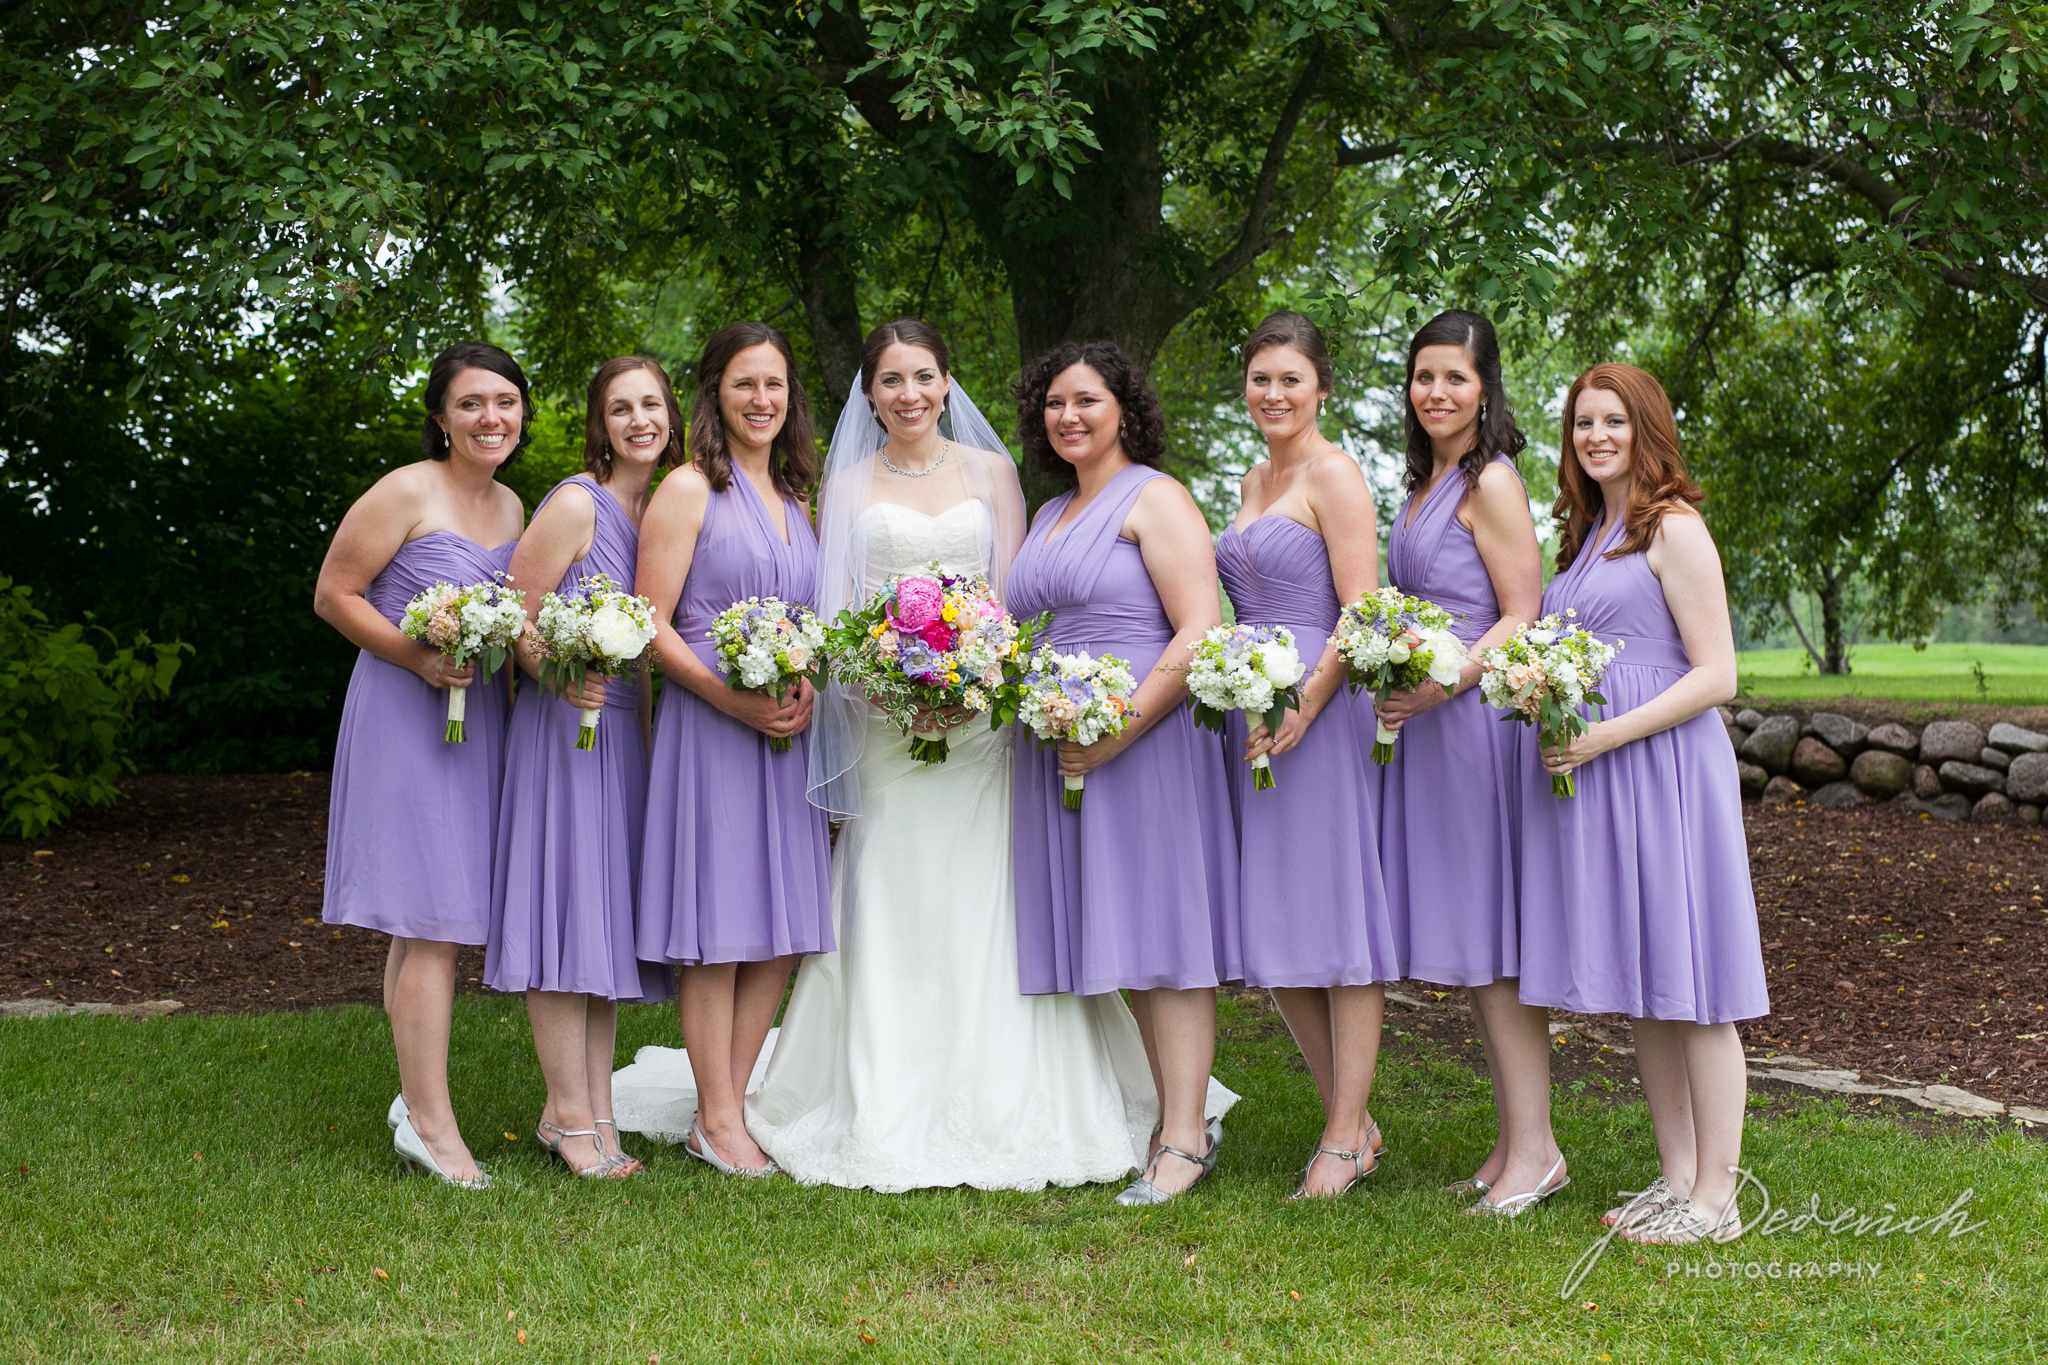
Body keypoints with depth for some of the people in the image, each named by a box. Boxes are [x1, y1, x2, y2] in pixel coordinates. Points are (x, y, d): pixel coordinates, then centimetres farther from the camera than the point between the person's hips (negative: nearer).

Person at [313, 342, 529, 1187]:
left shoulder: (512, 508, 13)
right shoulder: (407, 493, -10)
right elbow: (332, 594, -8)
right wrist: (417, 656, -18)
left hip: (480, 720, 7)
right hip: (405, 718, -7)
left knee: (427, 921, 13)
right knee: (431, 916, -9)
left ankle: (417, 1101, 21)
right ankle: (431, 1121, -4)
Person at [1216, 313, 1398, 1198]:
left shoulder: (1334, 476, -7)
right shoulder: (1253, 482, 18)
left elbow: (1360, 615, -13)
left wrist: (1301, 711, -20)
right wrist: (1243, 707, 13)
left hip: (1320, 709, -9)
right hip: (1252, 713, 9)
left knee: (1335, 920, -4)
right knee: (1274, 930, 9)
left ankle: (1346, 1137, 3)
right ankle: (1355, 1119, 19)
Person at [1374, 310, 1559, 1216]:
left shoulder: (1490, 481, -9)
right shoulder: (1427, 481, 17)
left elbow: (1520, 619, -14)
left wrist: (1437, 686, -22)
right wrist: (1396, 688, 11)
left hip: (1477, 718, -9)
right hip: (1427, 724, 9)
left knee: (1493, 943, -6)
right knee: (1465, 945, 11)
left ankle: (1534, 1149, 0)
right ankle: (1511, 1141, 18)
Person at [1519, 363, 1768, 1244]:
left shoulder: (1673, 528, -8)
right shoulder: (1588, 534, 16)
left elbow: (1716, 675, -13)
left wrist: (1606, 735, -18)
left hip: (1660, 767, -8)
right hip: (1589, 775, 8)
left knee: (1690, 991, -3)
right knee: (1641, 991, 11)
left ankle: (1716, 1197, 3)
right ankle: (1677, 1179, 19)